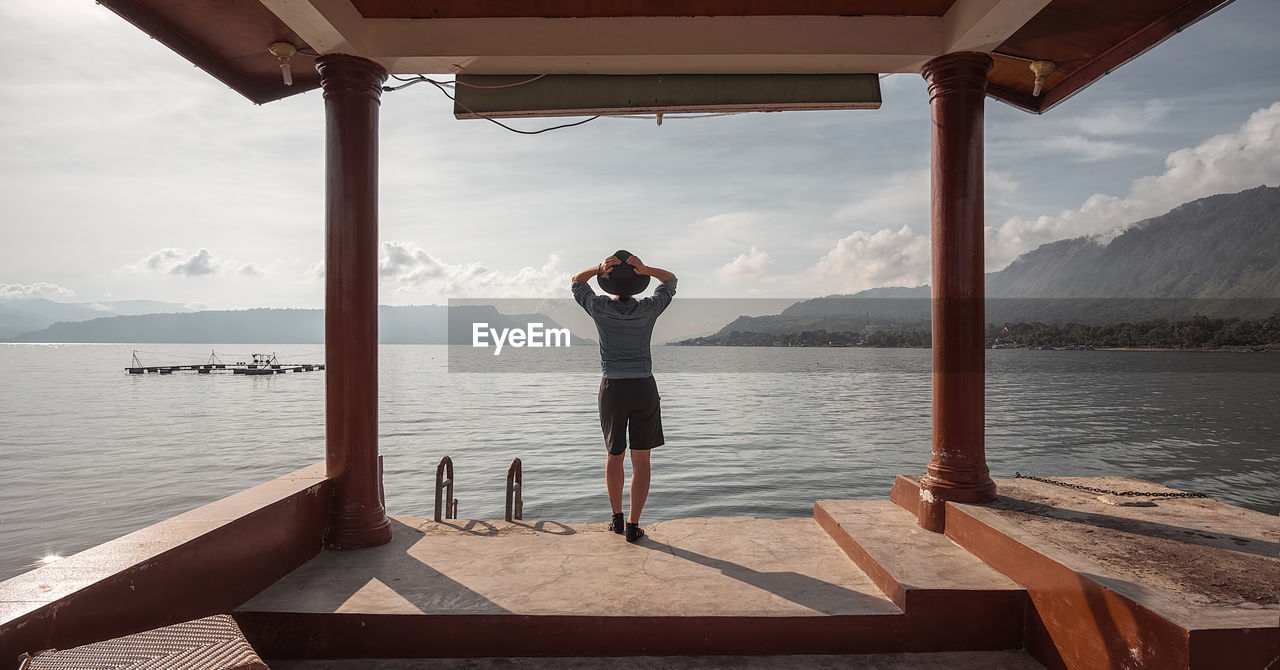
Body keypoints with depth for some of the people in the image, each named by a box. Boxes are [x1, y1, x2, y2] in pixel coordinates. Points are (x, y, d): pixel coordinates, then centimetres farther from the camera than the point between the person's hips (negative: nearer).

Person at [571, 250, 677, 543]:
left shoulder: (600, 308, -5)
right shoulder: (648, 310, -4)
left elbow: (576, 281, 14)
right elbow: (671, 280, 13)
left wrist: (600, 268, -6)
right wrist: (646, 269, -7)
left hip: (612, 390, 1)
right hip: (644, 389, 0)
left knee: (614, 455, 18)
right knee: (641, 461, 5)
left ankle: (617, 517, 26)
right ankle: (633, 525, 3)